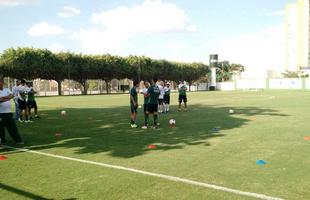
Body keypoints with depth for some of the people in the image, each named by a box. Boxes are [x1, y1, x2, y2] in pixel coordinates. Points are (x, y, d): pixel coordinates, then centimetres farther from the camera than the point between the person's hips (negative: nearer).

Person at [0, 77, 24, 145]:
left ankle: (18, 140, 11)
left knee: (13, 126, 7)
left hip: (8, 112, 4)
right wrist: (7, 98, -15)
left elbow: (12, 96, -7)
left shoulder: (7, 90, 11)